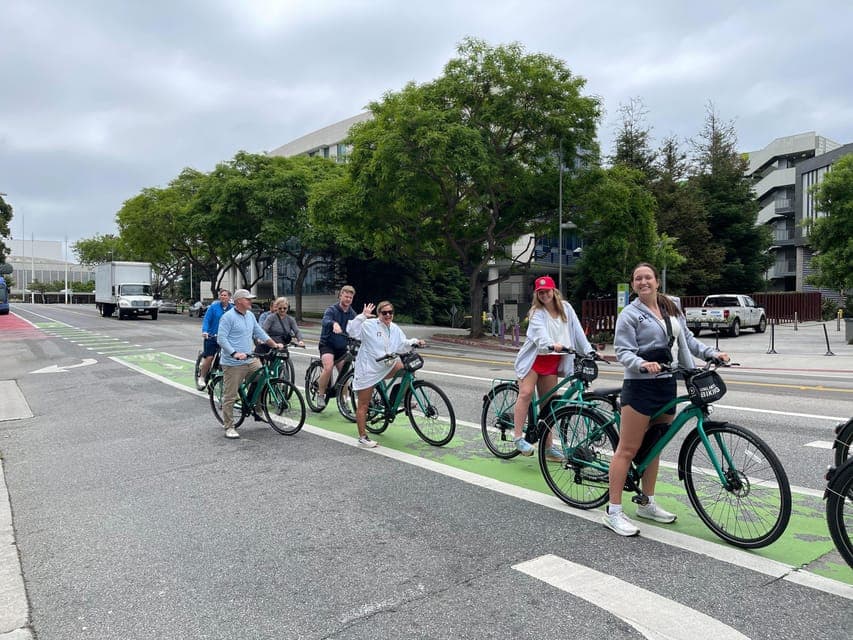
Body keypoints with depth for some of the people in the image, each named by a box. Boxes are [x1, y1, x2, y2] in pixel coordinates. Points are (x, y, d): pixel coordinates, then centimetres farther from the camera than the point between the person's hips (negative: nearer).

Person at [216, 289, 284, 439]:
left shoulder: (250, 315, 13)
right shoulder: (228, 317, -10)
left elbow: (259, 332, 20)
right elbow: (221, 339, -15)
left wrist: (274, 344, 10)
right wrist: (235, 353, -26)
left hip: (250, 360, 7)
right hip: (233, 363, -7)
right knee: (230, 397, -2)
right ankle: (229, 427, 9)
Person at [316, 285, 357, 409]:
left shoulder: (352, 314, 5)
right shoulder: (332, 310, -12)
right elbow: (325, 321, -32)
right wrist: (334, 323, -55)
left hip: (342, 347, 5)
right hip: (327, 344, -5)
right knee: (328, 368, -26)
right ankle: (320, 394, -7)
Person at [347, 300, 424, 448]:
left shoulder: (395, 329, 6)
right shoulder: (369, 325, -14)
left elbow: (402, 346, 8)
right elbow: (353, 332, -25)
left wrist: (414, 342, -7)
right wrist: (363, 316, -31)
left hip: (386, 368, 6)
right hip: (367, 369, -6)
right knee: (363, 405, 1)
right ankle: (362, 437, 12)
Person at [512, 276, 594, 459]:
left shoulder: (566, 308, 3)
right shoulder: (536, 312, -9)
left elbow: (577, 330, -1)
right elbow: (540, 332, -29)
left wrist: (588, 351, -11)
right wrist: (552, 345, -48)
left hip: (553, 361, 4)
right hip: (534, 357, -3)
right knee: (526, 393, -20)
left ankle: (547, 447, 13)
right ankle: (518, 437, -14)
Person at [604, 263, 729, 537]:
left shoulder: (672, 308, 13)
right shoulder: (630, 314, -7)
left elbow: (687, 339, 17)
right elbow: (623, 351, -13)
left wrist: (712, 352, 4)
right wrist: (642, 364, -31)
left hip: (667, 385, 7)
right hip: (640, 386, -6)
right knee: (627, 449, -5)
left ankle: (647, 504, 29)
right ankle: (613, 512, 1)